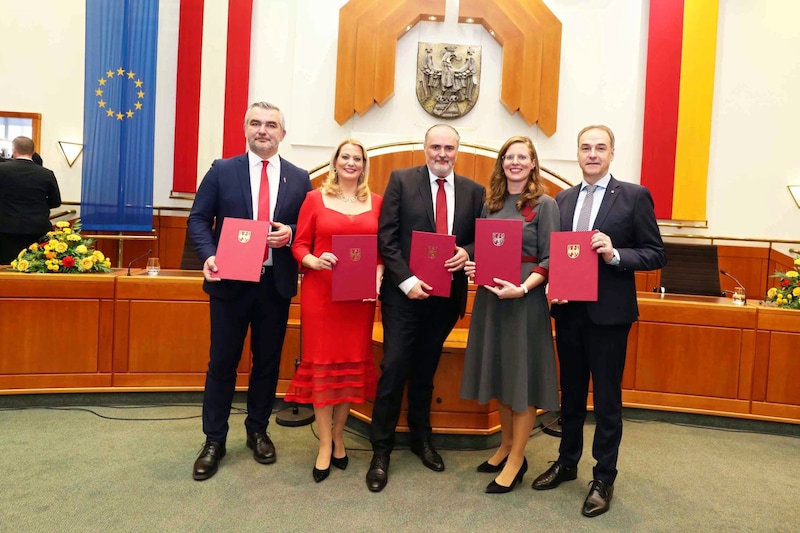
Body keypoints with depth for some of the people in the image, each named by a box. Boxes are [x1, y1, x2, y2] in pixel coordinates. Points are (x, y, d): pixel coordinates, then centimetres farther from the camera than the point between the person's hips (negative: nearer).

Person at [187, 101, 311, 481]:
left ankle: (258, 431, 31)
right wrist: (208, 255, -16)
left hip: (276, 283, 2)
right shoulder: (222, 171, 2)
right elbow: (198, 219, 1)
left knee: (267, 361, 12)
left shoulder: (299, 179, 5)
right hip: (230, 280, -1)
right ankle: (214, 440, 22)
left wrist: (290, 234, -15)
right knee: (222, 362, 7)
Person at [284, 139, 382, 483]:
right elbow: (299, 245, 2)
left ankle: (338, 436, 26)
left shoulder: (376, 203, 8)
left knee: (353, 362, 8)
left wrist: (378, 274, -8)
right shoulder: (315, 198, 3)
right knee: (322, 362, 2)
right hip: (320, 292, -2)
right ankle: (325, 445, 15)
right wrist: (314, 261, -17)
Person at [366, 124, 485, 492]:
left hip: (446, 294, 3)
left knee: (425, 371, 17)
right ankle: (381, 450, 13)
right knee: (394, 369, -2)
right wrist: (407, 281, -16)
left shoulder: (474, 191, 6)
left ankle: (421, 438, 35)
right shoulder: (401, 180, -2)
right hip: (404, 293, -3)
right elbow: (386, 238, -8)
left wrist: (467, 253, -14)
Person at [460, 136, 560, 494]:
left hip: (525, 299, -6)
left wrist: (522, 288, -23)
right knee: (499, 372, 13)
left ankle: (516, 459, 13)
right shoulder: (491, 204, 12)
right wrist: (473, 265, -4)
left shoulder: (544, 205, -4)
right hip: (490, 296, 6)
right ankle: (506, 445, 29)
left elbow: (549, 260, -9)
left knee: (522, 375, 1)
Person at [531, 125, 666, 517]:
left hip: (609, 311, -4)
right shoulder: (563, 199, 9)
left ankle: (603, 478, 23)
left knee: (607, 397, 7)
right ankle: (567, 462, 35)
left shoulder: (634, 196, -5)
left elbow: (656, 255, -6)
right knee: (571, 392, 17)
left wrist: (615, 255, -22)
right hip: (568, 309, 5)